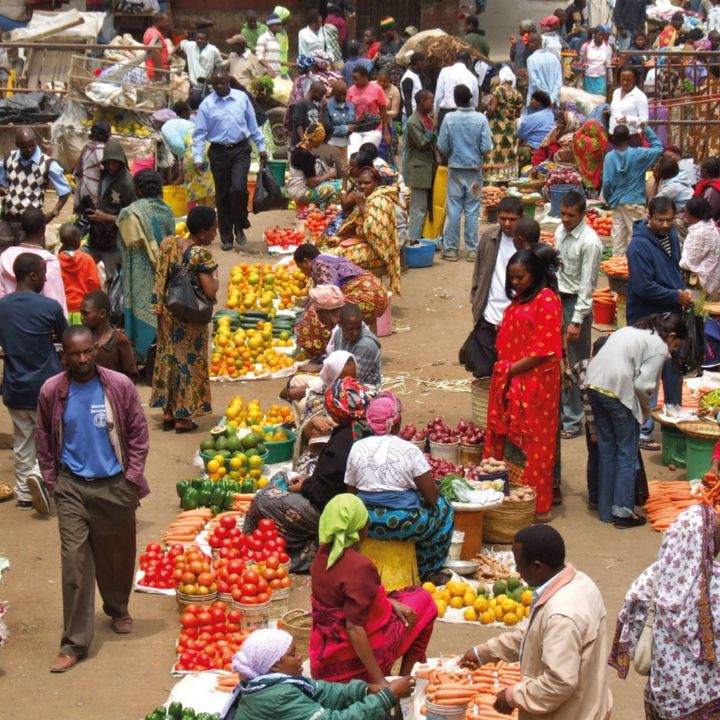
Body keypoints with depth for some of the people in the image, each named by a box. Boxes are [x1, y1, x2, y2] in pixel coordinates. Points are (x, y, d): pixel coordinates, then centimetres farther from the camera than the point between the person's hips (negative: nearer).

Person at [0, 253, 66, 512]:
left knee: (22, 443, 15)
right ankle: (39, 476, -14)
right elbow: (65, 337, 2)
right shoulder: (49, 307, -15)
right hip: (45, 387, -4)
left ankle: (24, 493, 20)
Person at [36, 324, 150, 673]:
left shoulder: (120, 386, -9)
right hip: (72, 487, 0)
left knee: (117, 555, 15)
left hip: (114, 486, 0)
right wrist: (52, 482, 3)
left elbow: (138, 434, -1)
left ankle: (118, 608, 44)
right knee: (75, 562, -6)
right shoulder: (51, 391, -6)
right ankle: (74, 643, -3)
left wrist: (133, 477, -5)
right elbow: (44, 441, 6)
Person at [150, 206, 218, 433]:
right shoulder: (201, 254, -22)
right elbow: (210, 292, -24)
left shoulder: (169, 244, -1)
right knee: (189, 362, 6)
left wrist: (161, 307, 16)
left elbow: (160, 278, 6)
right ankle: (183, 418, 12)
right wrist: (214, 277, -6)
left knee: (168, 358, 17)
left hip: (168, 312, 6)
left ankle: (168, 412, 25)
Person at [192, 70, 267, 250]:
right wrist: (198, 158, -10)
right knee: (222, 195, 6)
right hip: (219, 152, 0)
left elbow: (252, 124, 9)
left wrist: (261, 147, 12)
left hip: (240, 150, 0)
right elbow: (199, 133, -2)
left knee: (238, 188, -17)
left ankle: (239, 226, 7)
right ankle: (226, 237, 17)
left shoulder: (242, 98, 2)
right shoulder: (206, 105, -3)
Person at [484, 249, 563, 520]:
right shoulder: (519, 300, 16)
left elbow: (544, 349, -16)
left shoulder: (546, 300, -11)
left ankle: (538, 507, 4)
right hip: (511, 382, 8)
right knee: (505, 438, 8)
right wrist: (503, 368, 9)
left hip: (535, 383, -8)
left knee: (533, 444, -3)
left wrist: (511, 369, -14)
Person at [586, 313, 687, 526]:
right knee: (627, 454, 6)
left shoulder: (630, 331, 24)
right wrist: (646, 410, 7)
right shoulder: (659, 347, -1)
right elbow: (642, 384, -11)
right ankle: (622, 511, 7)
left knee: (607, 449, 17)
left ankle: (606, 509, 22)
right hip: (617, 391, -8)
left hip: (593, 384, 8)